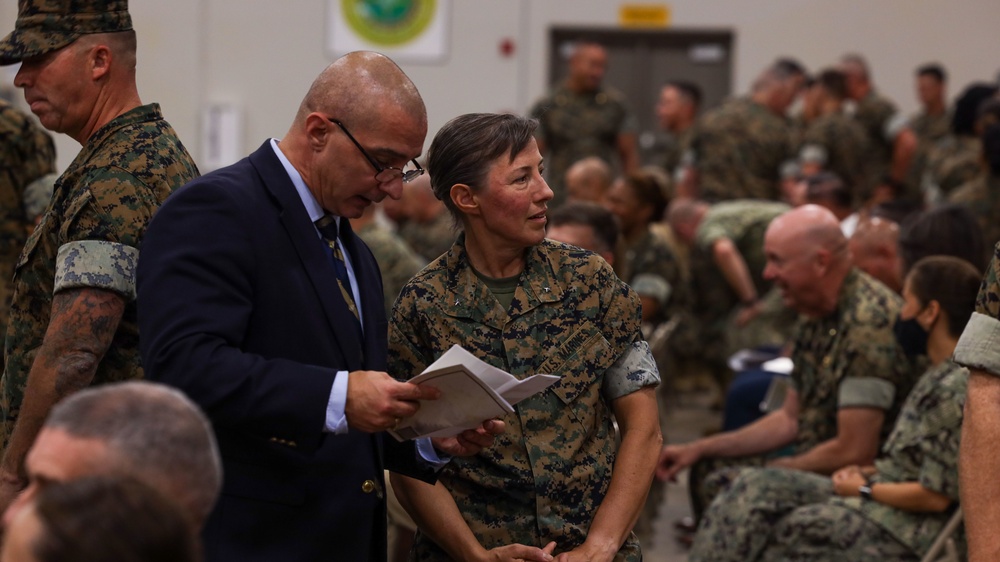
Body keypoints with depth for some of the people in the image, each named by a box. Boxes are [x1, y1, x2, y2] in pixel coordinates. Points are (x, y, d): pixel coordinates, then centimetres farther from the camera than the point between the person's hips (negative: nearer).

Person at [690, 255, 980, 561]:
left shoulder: (952, 391, -22)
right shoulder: (940, 375, 10)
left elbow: (934, 496, -22)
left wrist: (865, 489, -9)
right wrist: (869, 471, 5)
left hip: (901, 528, -10)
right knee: (754, 486, -2)